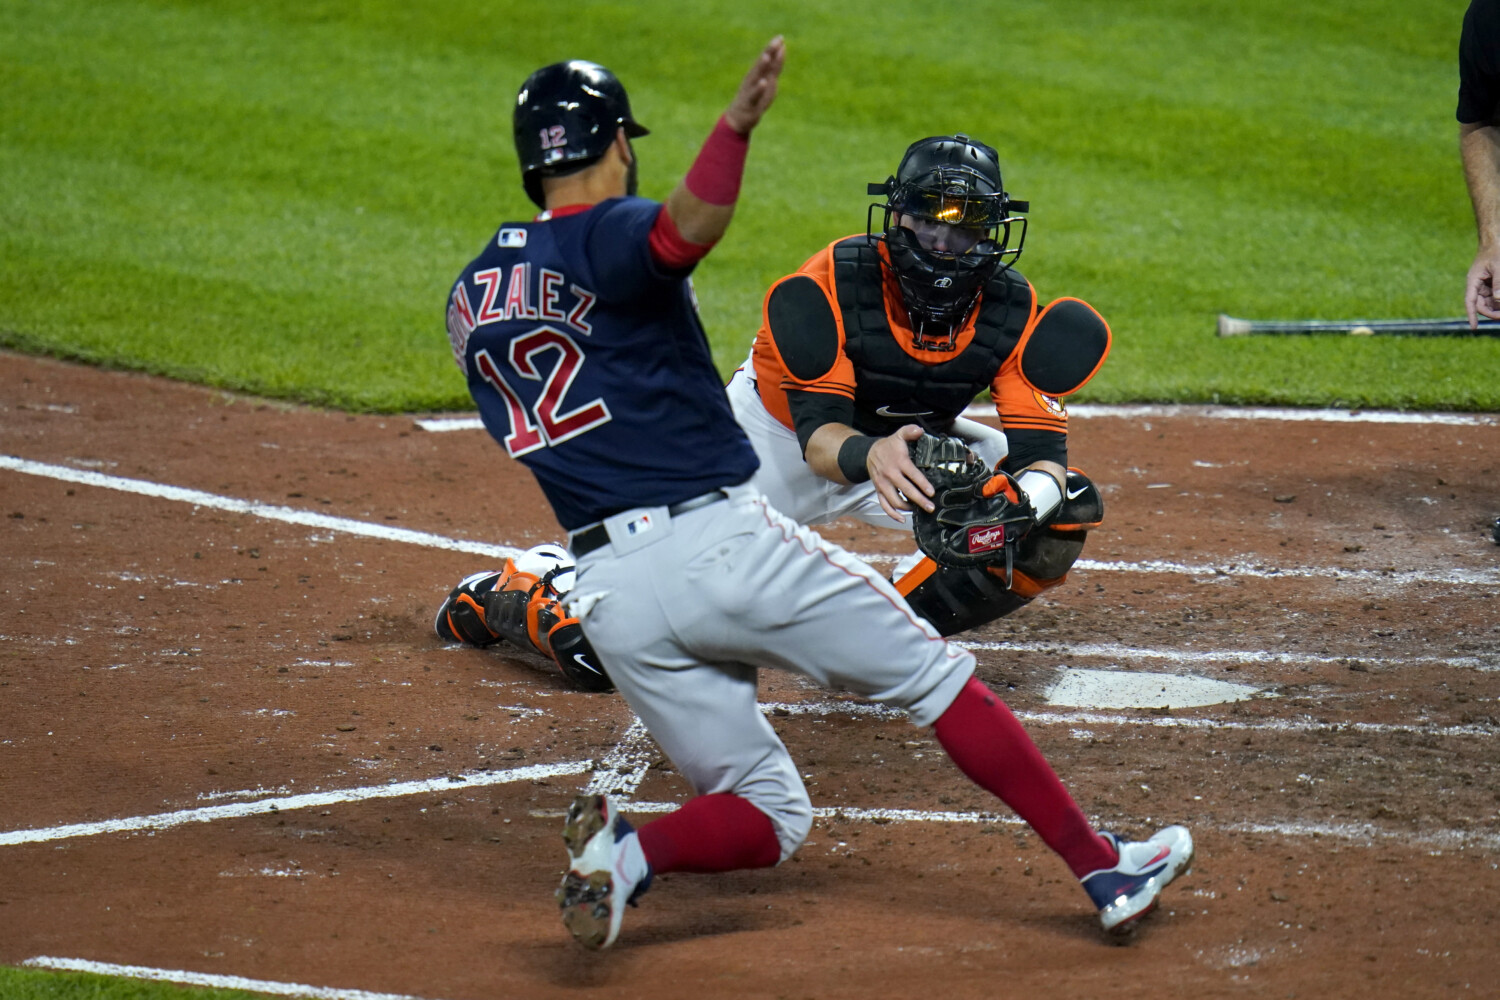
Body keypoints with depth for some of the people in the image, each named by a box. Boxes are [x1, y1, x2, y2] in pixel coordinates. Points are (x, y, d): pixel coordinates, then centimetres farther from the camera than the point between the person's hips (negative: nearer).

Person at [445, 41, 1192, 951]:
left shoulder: (471, 297, 15)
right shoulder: (610, 236, -5)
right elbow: (685, 230, -29)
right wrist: (736, 127, -46)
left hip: (611, 594, 5)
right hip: (721, 538, -5)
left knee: (771, 819, 11)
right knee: (935, 675, 9)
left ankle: (627, 852, -18)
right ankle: (1104, 869, 5)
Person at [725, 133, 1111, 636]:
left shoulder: (1014, 309, -22)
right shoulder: (826, 289, -32)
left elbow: (1041, 450, -25)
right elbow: (818, 434, -38)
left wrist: (1025, 498, -51)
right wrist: (868, 457, -63)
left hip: (918, 442, 3)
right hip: (782, 432, -3)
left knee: (1069, 511, -17)